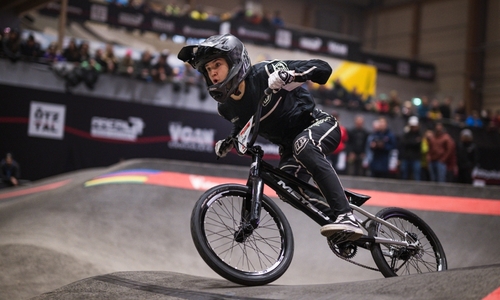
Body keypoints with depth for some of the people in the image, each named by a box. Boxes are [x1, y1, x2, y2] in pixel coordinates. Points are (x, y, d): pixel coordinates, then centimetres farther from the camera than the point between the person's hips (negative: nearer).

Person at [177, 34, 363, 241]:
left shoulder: (265, 73, -22)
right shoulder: (226, 107, -4)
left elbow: (323, 68, -22)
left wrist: (289, 74, -39)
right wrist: (228, 142, 1)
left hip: (319, 125, -6)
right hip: (289, 145, 6)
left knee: (304, 146, -38)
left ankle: (347, 218, -44)